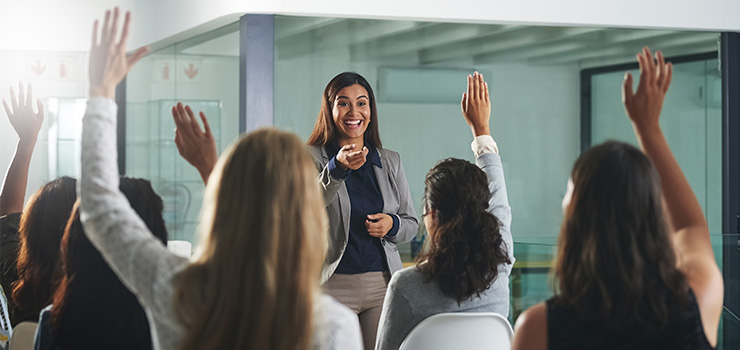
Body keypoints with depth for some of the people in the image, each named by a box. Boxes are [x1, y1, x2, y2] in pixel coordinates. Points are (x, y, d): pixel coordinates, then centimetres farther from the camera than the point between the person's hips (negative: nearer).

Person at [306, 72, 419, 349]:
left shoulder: (390, 162, 13)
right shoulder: (312, 158, 1)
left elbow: (411, 224, 17)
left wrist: (392, 225, -5)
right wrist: (337, 169, -34)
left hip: (384, 284, 3)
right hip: (332, 285, -3)